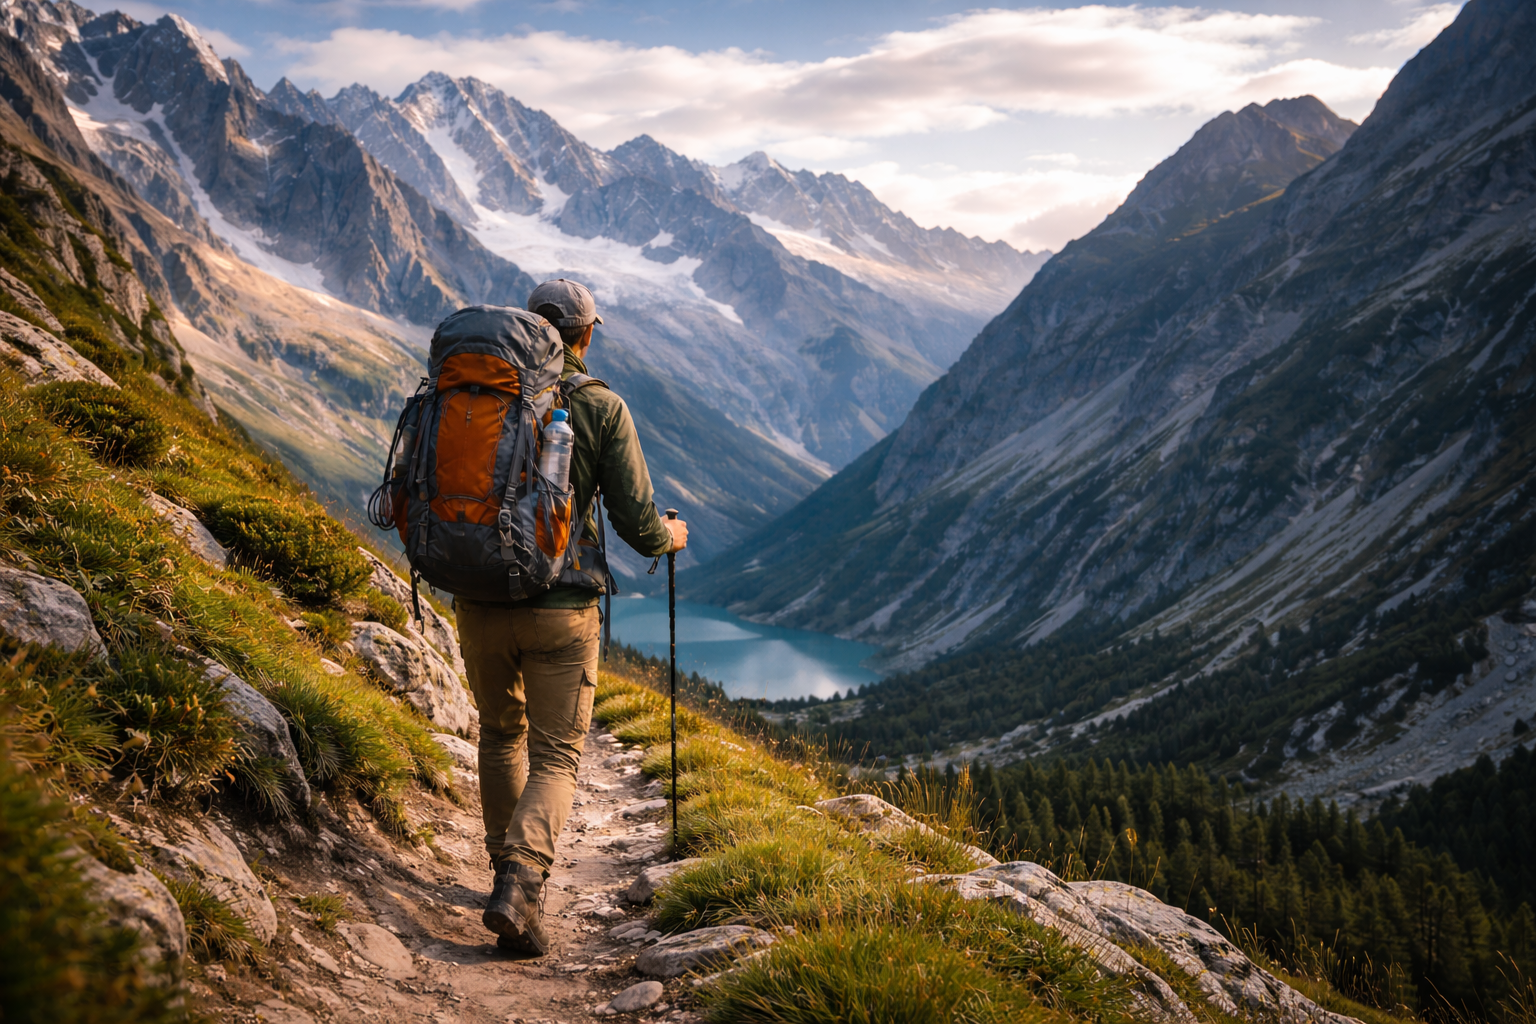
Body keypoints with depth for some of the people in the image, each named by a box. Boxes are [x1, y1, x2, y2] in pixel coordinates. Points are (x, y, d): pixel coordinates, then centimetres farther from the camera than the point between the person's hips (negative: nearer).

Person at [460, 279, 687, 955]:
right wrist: (670, 536, 15)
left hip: (481, 602, 3)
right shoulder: (602, 408, -6)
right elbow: (636, 523, -8)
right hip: (562, 609, -3)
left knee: (501, 733, 25)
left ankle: (508, 864, 34)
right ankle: (519, 883, -14)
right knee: (555, 757, 7)